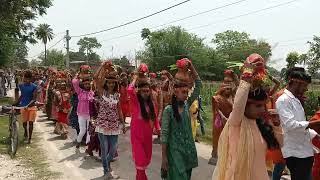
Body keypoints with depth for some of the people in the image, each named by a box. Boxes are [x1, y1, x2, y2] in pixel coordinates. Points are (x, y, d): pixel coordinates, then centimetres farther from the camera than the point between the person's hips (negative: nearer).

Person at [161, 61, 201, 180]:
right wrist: (164, 157, -14)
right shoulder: (168, 110, -12)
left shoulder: (187, 105, 2)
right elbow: (164, 134, -12)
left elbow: (198, 85, 1)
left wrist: (191, 68, -6)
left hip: (189, 148, 6)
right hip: (175, 149, -5)